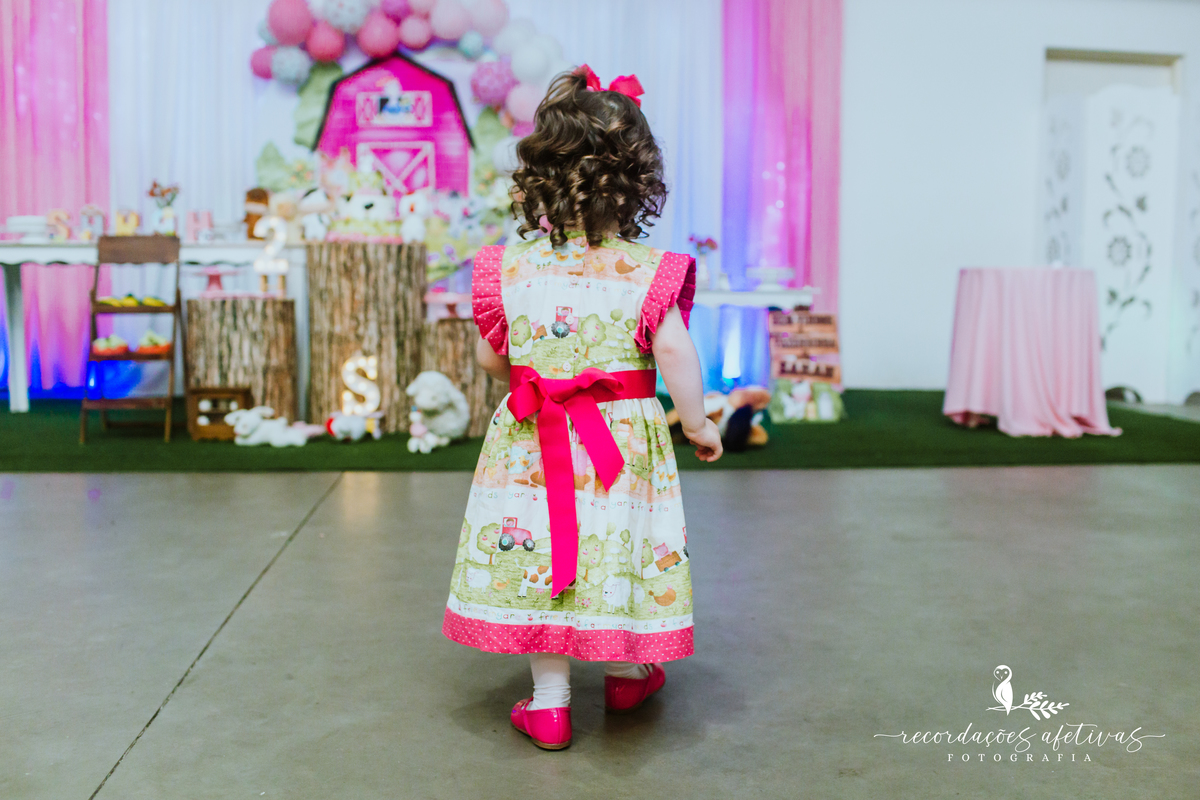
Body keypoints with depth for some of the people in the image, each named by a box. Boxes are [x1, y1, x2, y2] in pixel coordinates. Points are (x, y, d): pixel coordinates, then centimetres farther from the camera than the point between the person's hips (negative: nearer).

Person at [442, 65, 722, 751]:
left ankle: (550, 701, 19)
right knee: (620, 542, 15)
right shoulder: (649, 270, -12)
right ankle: (626, 674, 36)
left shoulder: (510, 267, -4)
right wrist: (697, 421, -1)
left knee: (535, 550, 11)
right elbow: (675, 352, -15)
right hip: (626, 435, -1)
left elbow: (491, 357, 4)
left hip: (533, 441, 1)